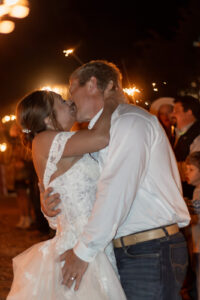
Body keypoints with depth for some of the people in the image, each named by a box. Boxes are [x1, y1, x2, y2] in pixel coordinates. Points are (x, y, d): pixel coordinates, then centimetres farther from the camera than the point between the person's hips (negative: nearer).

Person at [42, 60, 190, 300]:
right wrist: (51, 202, 1)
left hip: (151, 254, -9)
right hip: (124, 253, 9)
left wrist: (84, 251, -16)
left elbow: (116, 192, -19)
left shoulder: (130, 121, -10)